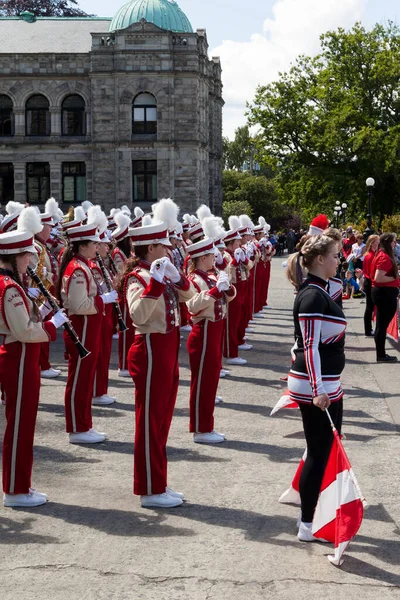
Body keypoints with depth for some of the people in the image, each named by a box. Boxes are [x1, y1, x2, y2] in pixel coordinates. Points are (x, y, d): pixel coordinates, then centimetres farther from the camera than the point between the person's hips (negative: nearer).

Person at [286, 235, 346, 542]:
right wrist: (318, 390, -27)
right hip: (315, 387, -10)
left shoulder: (319, 291, 11)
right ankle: (307, 525, 6)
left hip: (328, 384, 10)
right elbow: (310, 346, -24)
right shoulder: (313, 295, -19)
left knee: (329, 450, 16)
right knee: (318, 453, -3)